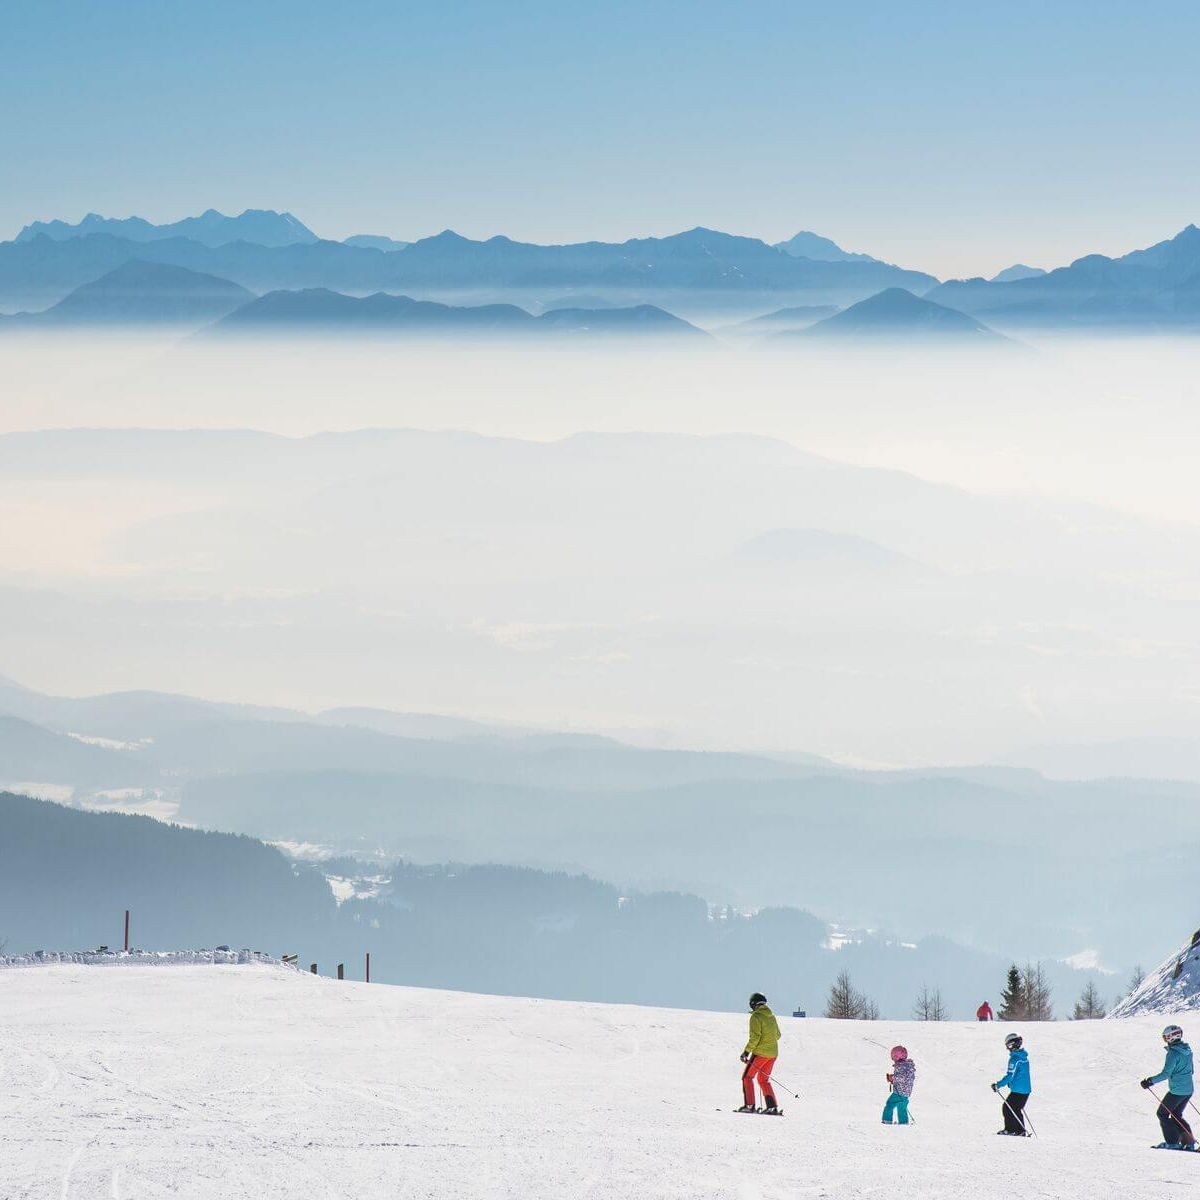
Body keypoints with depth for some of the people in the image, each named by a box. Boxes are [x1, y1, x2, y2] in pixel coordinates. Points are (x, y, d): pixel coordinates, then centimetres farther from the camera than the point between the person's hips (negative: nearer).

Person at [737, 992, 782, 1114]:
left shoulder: (756, 1017, -11)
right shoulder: (771, 1016, 11)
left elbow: (755, 1037, -18)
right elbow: (777, 1035, 19)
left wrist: (747, 1052, -14)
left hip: (760, 1053, -7)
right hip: (773, 1053, 7)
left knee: (747, 1077, 5)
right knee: (764, 1080, 16)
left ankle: (749, 1105, -3)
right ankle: (772, 1107, 7)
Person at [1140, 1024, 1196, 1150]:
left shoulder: (1173, 1053, -18)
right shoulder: (1187, 1051, 7)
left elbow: (1166, 1074, -21)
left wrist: (1150, 1081, -14)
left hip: (1176, 1091, -8)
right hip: (1188, 1090, 8)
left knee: (1163, 1114, 7)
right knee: (1176, 1116, 21)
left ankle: (1172, 1142, 4)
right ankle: (1189, 1142, 13)